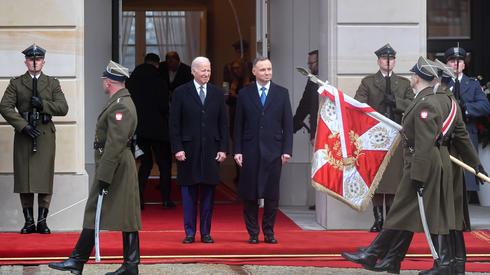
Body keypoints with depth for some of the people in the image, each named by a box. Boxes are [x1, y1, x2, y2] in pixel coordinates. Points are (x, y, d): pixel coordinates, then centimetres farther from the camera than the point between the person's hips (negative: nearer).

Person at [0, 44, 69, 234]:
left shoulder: (53, 83, 11)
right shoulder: (16, 83, 7)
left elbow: (63, 108, 2)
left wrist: (43, 104, -13)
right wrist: (23, 125, -13)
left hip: (45, 135, 0)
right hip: (23, 134, 0)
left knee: (45, 177, -3)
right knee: (24, 178, -1)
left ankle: (42, 221, 3)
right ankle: (29, 221, 6)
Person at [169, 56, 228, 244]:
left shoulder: (218, 93, 8)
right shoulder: (181, 93, 1)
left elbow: (223, 124, 9)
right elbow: (174, 124, -1)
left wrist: (223, 149, 1)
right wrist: (177, 148, -8)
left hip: (211, 150, 2)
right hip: (188, 150, -2)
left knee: (208, 193, 5)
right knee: (189, 193, 3)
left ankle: (206, 233, 11)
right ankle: (190, 233, 9)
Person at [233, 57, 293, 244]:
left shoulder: (282, 93, 6)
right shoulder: (244, 94, 5)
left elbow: (287, 124, 5)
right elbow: (239, 125, 5)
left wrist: (287, 150, -3)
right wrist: (237, 150, -2)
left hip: (273, 151, 0)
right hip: (250, 151, 0)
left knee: (272, 194, 2)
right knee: (250, 194, 2)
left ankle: (269, 232, 13)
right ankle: (253, 233, 11)